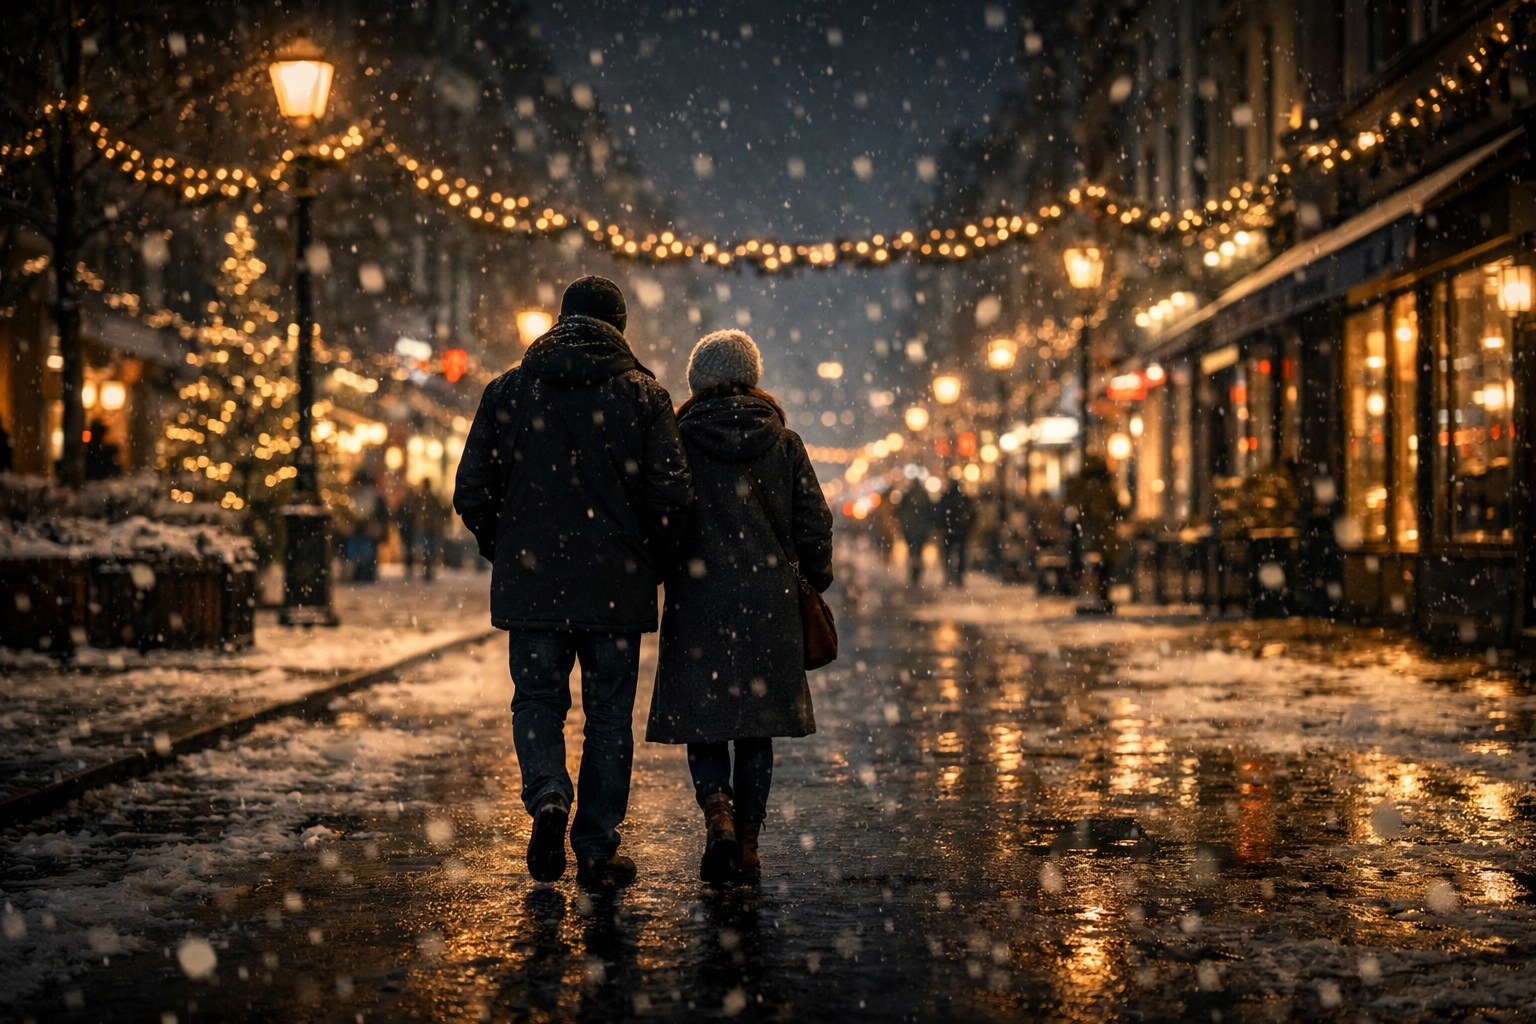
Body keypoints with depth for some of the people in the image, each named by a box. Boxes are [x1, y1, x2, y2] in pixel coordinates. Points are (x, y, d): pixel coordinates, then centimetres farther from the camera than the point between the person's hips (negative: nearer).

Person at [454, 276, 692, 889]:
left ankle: (547, 797, -11)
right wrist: (650, 560, 7)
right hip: (616, 586, -1)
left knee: (537, 699, 15)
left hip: (532, 584, 1)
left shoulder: (507, 390, 2)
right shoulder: (643, 394, -3)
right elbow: (672, 496, -10)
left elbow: (471, 494, 0)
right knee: (609, 715, 9)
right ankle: (597, 851, 12)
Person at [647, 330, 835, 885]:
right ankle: (748, 842, 11)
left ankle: (719, 815, -17)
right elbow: (813, 526, 4)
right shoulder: (784, 443, 4)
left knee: (702, 719, 6)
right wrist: (813, 585, 17)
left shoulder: (678, 442, -2)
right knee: (756, 725, 10)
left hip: (697, 599, -2)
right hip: (769, 604, 2)